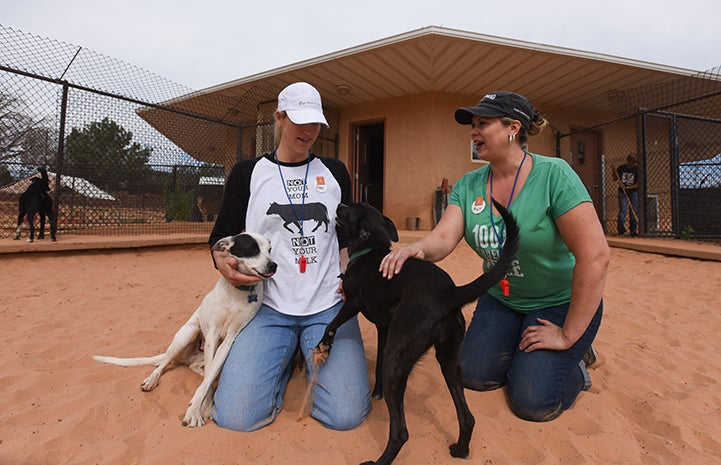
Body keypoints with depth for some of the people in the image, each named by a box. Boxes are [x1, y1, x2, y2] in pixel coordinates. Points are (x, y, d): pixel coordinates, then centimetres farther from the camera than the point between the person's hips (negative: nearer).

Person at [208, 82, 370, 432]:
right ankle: (285, 356, 17)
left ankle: (310, 354, 18)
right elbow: (221, 236, 10)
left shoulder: (334, 171, 11)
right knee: (236, 416, -13)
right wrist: (224, 263, -13)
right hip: (268, 307, 0)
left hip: (329, 305, 1)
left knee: (347, 415, -12)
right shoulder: (248, 173, 5)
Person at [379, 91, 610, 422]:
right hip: (501, 298, 5)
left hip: (562, 302, -4)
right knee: (475, 377, 1)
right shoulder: (468, 185, -8)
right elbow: (443, 238, -18)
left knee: (533, 402, -9)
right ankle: (520, 350, 28)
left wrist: (569, 335, -24)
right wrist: (417, 249, -43)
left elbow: (595, 255, -28)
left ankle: (577, 355, 20)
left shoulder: (553, 175, -24)